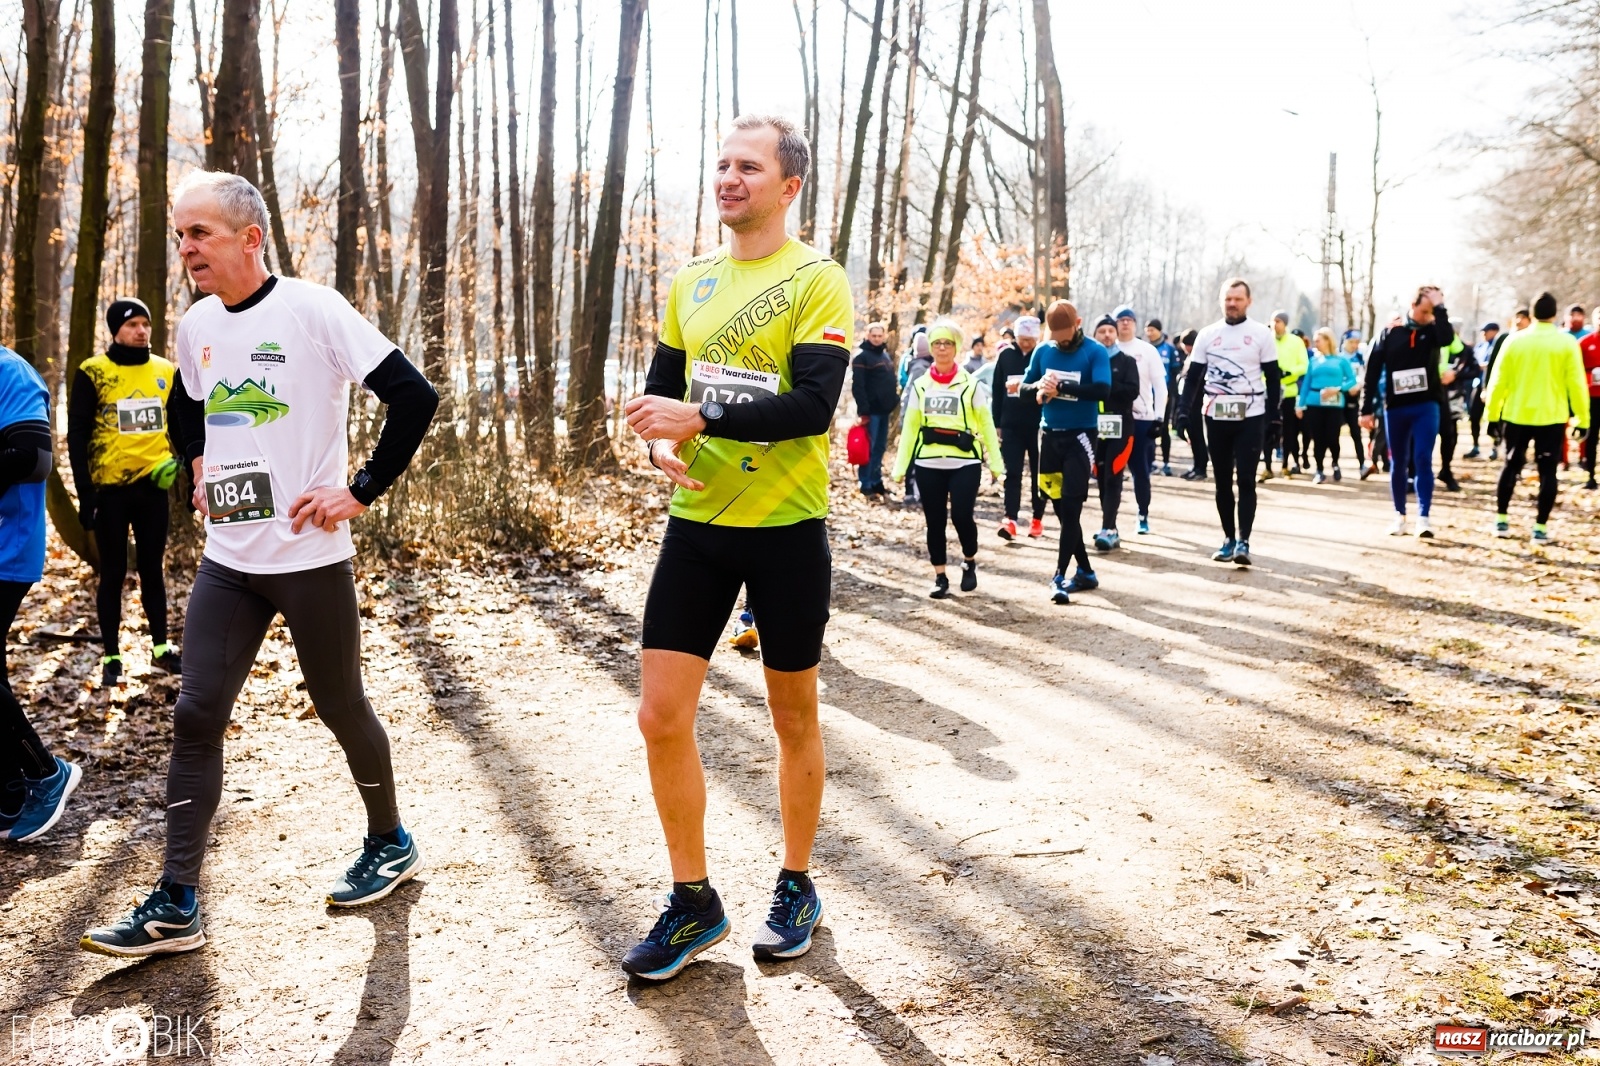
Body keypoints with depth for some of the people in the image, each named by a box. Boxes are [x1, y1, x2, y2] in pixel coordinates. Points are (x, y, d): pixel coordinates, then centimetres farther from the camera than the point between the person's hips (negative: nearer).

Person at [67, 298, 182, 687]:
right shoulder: (93, 373, -6)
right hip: (110, 489, -3)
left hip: (153, 485, 3)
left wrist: (176, 459, -3)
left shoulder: (166, 371, 5)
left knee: (152, 569, 12)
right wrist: (85, 491, -10)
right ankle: (111, 656, 13)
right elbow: (77, 436, -6)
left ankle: (161, 648, 21)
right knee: (113, 574, 5)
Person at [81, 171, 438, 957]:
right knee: (196, 716, 2)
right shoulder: (196, 326, 8)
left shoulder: (311, 310, -13)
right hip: (227, 557, 6)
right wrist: (200, 472, 14)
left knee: (339, 707, 8)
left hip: (309, 555, -6)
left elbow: (414, 398, -17)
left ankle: (390, 842, 31)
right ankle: (175, 905, 10)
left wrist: (360, 492, -16)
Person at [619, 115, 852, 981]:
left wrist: (700, 418, -24)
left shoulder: (817, 280, -7)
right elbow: (661, 391, 14)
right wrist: (661, 444, -8)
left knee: (794, 714, 10)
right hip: (697, 524, 5)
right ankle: (692, 900, 18)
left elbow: (814, 403, -18)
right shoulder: (689, 284, 11)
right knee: (661, 715, 1)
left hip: (787, 528, -5)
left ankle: (796, 887, 29)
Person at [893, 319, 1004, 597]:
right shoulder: (921, 385, 9)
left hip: (965, 463, -2)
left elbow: (986, 425, 2)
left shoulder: (970, 383, 2)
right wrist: (900, 466, 4)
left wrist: (996, 464, -1)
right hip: (929, 464, 3)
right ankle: (940, 577, 17)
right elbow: (910, 427, 9)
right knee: (935, 521, 5)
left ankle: (970, 562, 17)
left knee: (961, 516, -11)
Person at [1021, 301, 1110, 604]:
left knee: (1071, 508, -9)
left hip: (1079, 437, -5)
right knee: (1060, 509, 9)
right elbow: (1023, 390, 6)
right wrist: (1038, 388, -16)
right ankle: (1085, 572, 21)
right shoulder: (1042, 351, 5)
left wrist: (1061, 387, -26)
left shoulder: (1095, 351, -8)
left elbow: (1102, 389, -21)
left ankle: (1059, 576, -8)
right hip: (1050, 436, 5)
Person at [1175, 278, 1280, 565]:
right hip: (1216, 416, 3)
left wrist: (1272, 414, -2)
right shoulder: (1207, 335, 6)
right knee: (1223, 481, 9)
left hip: (1250, 417, -3)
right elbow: (1193, 377, 7)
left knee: (1246, 480, -6)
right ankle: (1229, 539, 18)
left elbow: (1273, 377, 3)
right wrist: (1187, 413, -2)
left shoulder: (1262, 334, 0)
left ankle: (1243, 542, -7)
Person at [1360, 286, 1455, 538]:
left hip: (1426, 406, -1)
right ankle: (1400, 515, 18)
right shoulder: (1390, 333, 2)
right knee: (1398, 463, 8)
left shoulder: (1433, 331, 4)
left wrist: (1439, 306, -15)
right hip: (1395, 408, 1)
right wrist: (1367, 409, -2)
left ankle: (1423, 516, -5)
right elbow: (1373, 371, 2)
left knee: (1423, 460, -7)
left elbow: (1447, 338, -22)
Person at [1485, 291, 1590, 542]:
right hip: (1552, 417, -1)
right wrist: (1582, 418, 3)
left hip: (1517, 415, 2)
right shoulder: (1567, 342, -5)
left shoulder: (1515, 340, -2)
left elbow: (1499, 380, 0)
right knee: (1547, 471, 4)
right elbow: (1576, 383, -5)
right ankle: (1541, 528, 1)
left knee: (1511, 466, 14)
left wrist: (1491, 413, 9)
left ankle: (1501, 520, 15)